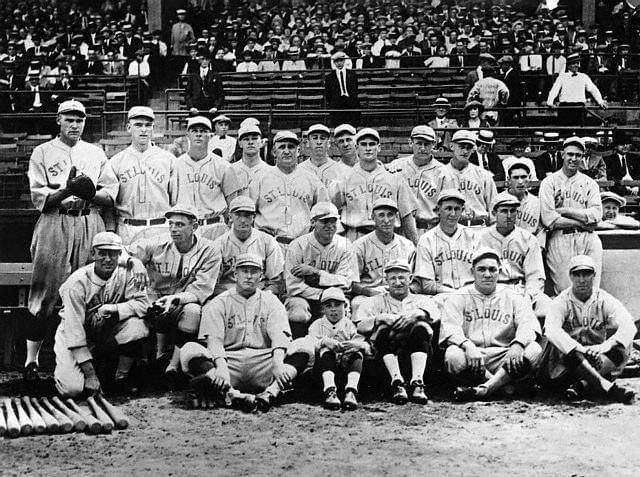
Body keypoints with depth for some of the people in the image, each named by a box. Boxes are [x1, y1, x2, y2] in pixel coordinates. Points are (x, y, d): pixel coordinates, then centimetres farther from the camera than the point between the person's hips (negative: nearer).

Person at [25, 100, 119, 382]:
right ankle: (31, 361, -3)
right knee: (45, 292, -6)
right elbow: (39, 198, -2)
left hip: (90, 226, 2)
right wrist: (68, 191, -18)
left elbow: (111, 195, 8)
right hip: (55, 224, -2)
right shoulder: (42, 153, 10)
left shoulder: (96, 153, 17)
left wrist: (88, 192, -11)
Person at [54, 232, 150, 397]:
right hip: (74, 340, -3)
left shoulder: (125, 274, -10)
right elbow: (74, 330, -23)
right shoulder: (77, 282, -21)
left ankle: (121, 378, -6)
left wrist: (112, 309, -34)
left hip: (107, 332, 3)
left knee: (136, 323, -26)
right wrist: (90, 375, -25)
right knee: (72, 389, -23)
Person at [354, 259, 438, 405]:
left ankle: (417, 383, -39)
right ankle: (397, 382, -38)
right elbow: (359, 326, 6)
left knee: (421, 326, -29)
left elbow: (435, 314, 1)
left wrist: (415, 313, -20)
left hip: (415, 349, 0)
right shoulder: (374, 302, 25)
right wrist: (380, 318, -13)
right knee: (384, 328, -30)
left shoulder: (421, 300, 26)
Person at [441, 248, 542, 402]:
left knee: (534, 350, -27)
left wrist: (518, 345, -24)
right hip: (471, 356, -1)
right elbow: (450, 328, -5)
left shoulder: (512, 297, 16)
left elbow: (528, 324, -1)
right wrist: (468, 346, -27)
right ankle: (505, 387, -21)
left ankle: (484, 389, -34)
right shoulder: (459, 298, 12)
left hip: (503, 358, 2)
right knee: (453, 355, -34)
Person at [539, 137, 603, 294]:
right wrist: (582, 221, -4)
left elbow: (596, 215, 0)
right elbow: (548, 219, -6)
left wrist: (563, 210, -5)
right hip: (559, 239, -2)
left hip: (587, 240, 2)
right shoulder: (549, 182, 7)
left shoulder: (590, 183, 15)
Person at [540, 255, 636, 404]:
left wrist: (605, 346, -35)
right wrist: (580, 349, -38)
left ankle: (582, 385, -37)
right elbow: (551, 330, -24)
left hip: (597, 357, 2)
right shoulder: (562, 301, -3)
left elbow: (629, 326, -16)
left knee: (622, 347, -25)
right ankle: (608, 388, -43)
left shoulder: (605, 301, 1)